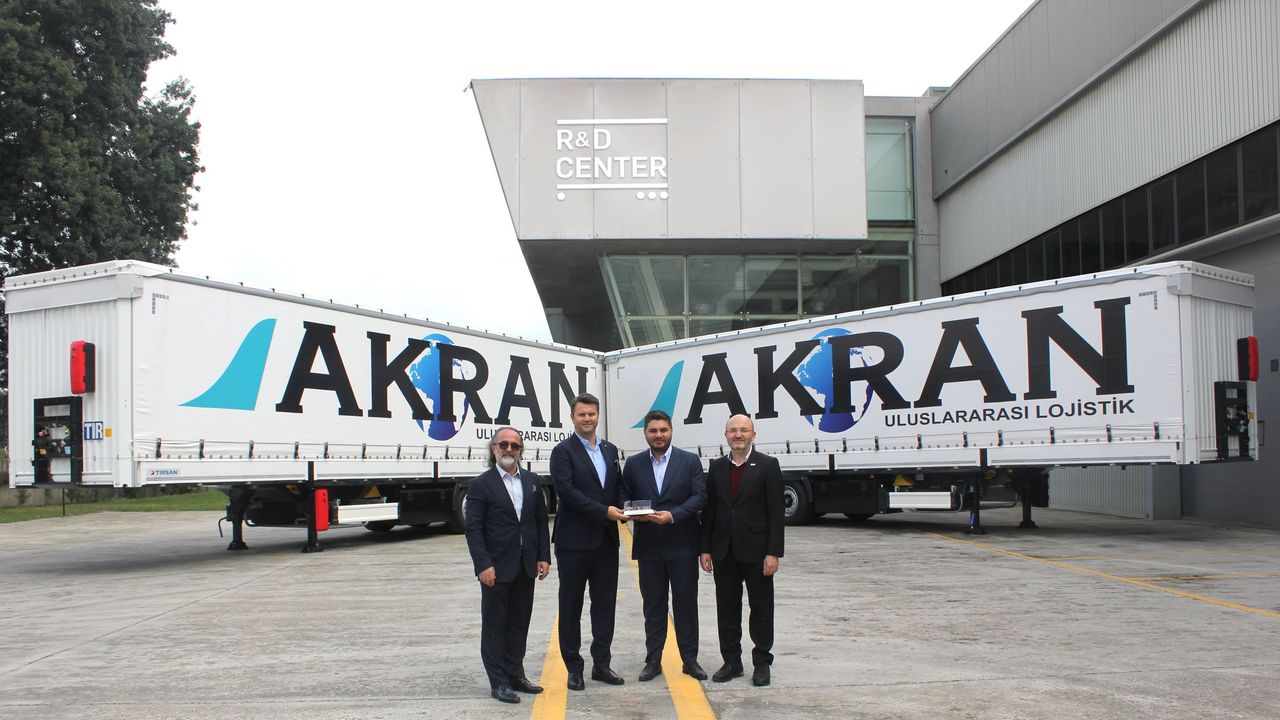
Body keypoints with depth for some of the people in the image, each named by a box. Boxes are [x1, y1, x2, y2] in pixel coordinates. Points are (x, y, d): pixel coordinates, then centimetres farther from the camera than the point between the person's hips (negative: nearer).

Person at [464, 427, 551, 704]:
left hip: (525, 567, 5)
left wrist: (543, 557, 4)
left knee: (519, 624, 13)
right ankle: (498, 682, 11)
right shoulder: (481, 484, -6)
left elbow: (541, 521, 11)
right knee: (495, 626, 3)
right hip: (496, 568, -5)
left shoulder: (532, 481, 8)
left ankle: (516, 674, 24)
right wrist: (483, 565, -17)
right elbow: (473, 528, -10)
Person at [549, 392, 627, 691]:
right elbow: (566, 491, -17)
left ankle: (601, 663, 20)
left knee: (605, 604, 10)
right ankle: (573, 667, 14)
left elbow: (618, 486, 15)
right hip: (574, 540, -5)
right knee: (571, 606, 5)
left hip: (606, 540, 5)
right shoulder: (563, 451, -6)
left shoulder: (610, 450, 12)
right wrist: (604, 511, -21)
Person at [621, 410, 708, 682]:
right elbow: (625, 497, 8)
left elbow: (700, 496, -7)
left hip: (682, 545, -1)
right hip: (649, 546, 2)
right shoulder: (633, 464, 7)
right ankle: (653, 660, 15)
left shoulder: (690, 461, 0)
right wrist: (636, 513, -14)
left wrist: (672, 515, -19)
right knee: (653, 605, 8)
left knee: (686, 603, 5)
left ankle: (690, 659, 15)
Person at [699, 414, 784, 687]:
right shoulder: (717, 467, 8)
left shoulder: (768, 465, -4)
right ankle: (732, 662, 20)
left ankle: (762, 662, 17)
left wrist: (773, 552, -12)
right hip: (724, 551, 4)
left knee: (761, 608, 6)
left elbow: (776, 512, -7)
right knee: (727, 609, 9)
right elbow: (709, 509, 8)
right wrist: (704, 549, 3)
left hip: (756, 551, -3)